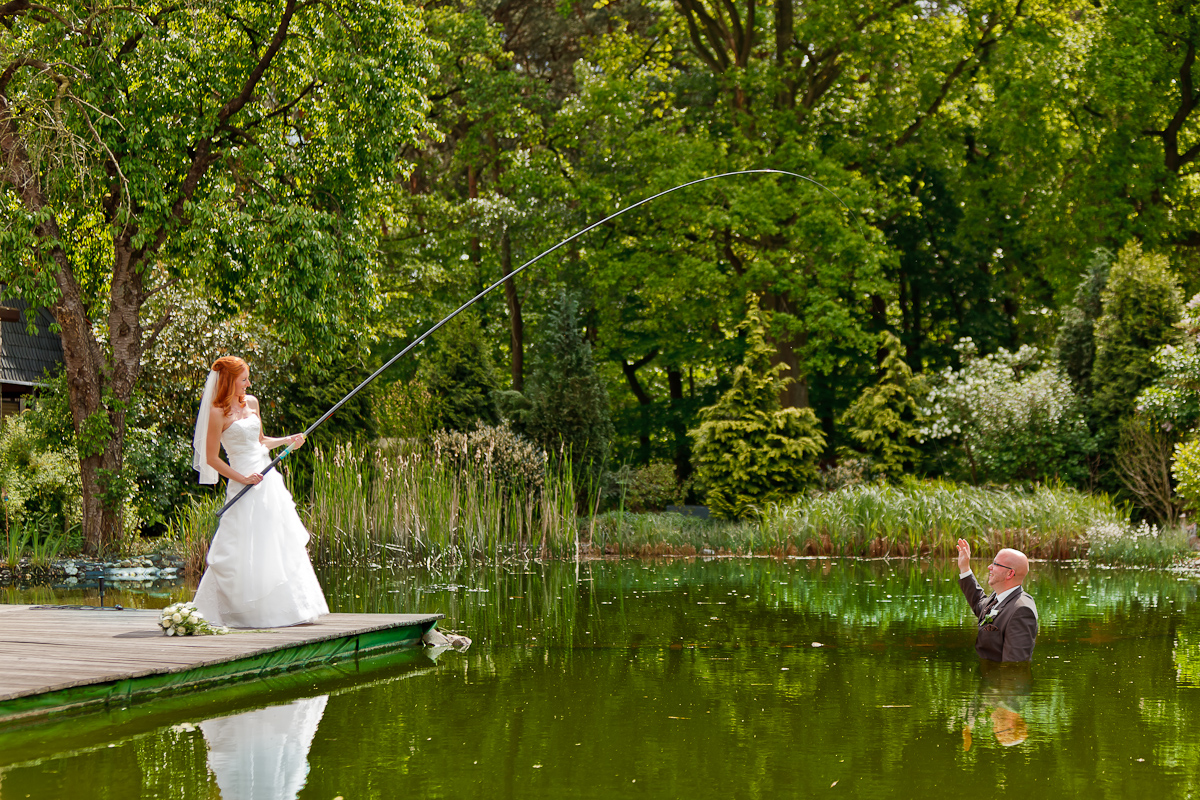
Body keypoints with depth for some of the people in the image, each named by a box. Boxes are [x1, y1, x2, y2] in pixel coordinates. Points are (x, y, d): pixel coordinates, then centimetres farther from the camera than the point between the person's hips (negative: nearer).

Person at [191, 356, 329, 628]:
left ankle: (289, 608, 14)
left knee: (282, 543, 7)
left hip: (269, 480, 7)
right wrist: (243, 478, -14)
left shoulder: (251, 402, 12)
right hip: (245, 488, -7)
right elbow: (212, 458, -10)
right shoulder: (218, 413, -10)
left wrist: (287, 441, 10)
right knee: (244, 552, -7)